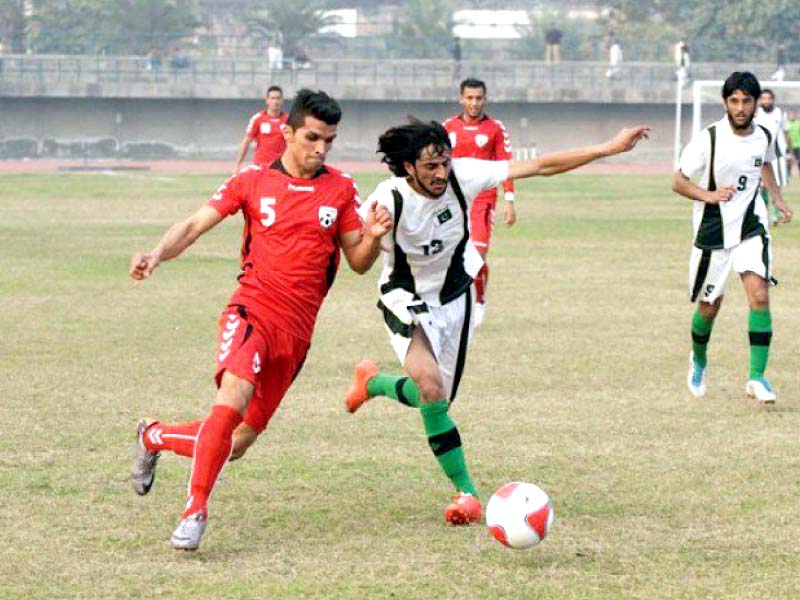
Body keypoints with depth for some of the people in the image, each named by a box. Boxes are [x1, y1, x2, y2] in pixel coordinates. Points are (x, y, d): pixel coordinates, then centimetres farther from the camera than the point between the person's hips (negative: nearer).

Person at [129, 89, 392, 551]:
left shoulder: (341, 190, 8)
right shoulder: (253, 181, 3)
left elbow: (358, 262, 10)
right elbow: (194, 226, 2)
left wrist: (373, 238, -12)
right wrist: (158, 253, -18)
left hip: (296, 330, 3)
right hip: (253, 310, -3)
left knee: (237, 443, 6)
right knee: (233, 397, -31)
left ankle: (155, 437, 33)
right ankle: (196, 509, -22)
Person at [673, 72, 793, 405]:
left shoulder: (764, 136, -2)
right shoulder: (708, 139, -17)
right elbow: (678, 182, -11)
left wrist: (778, 200, 11)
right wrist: (709, 196, -27)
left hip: (751, 228, 2)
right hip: (713, 232, -2)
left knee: (759, 295, -17)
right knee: (709, 305, 9)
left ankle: (757, 377, -14)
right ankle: (699, 360, 39)